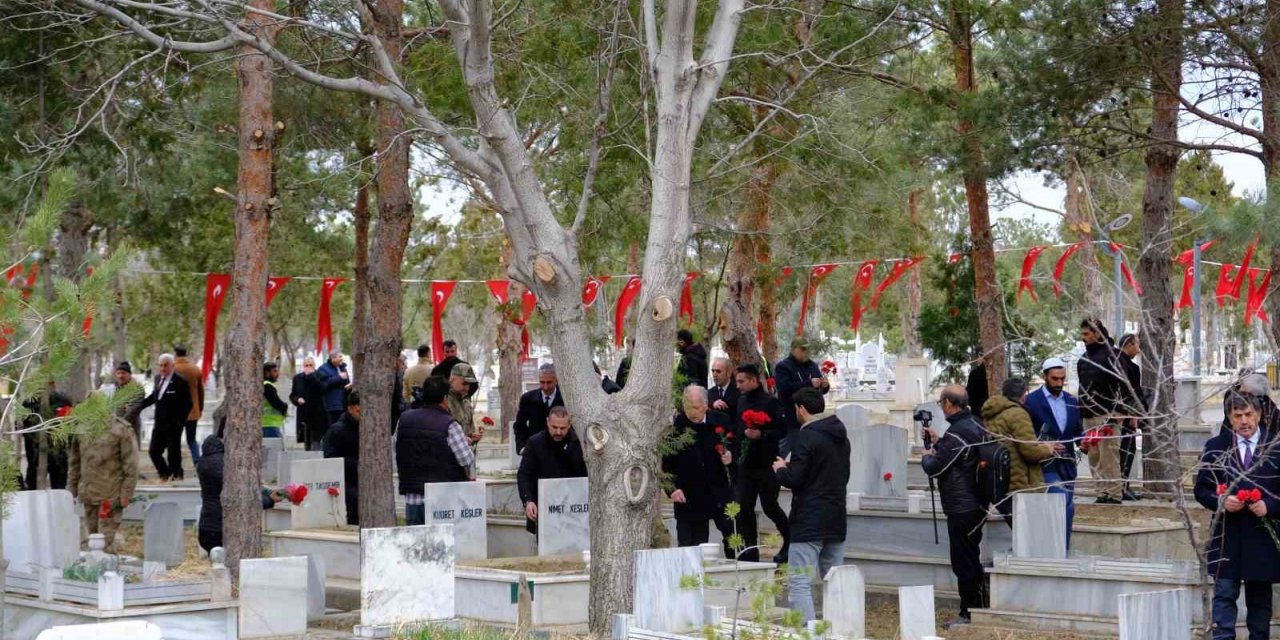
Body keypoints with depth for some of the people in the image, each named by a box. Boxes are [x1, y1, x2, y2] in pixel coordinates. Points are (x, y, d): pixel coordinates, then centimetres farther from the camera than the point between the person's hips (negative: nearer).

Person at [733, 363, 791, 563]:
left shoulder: (770, 402, -12)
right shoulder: (742, 400, 10)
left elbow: (782, 430, -15)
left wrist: (761, 434, -27)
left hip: (766, 464, -6)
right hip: (746, 463, 6)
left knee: (770, 506, 2)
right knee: (744, 506, 2)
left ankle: (790, 541, 21)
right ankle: (750, 548, 9)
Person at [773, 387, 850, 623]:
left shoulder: (806, 436, -13)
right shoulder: (841, 437, 13)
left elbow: (794, 479, -17)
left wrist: (781, 469, 6)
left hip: (809, 521, -8)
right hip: (836, 520, 8)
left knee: (800, 584, -8)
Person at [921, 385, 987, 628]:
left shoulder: (957, 433, -21)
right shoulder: (974, 426, 10)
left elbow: (935, 468, -15)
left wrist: (926, 457, 5)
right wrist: (937, 442, 23)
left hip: (962, 508, -10)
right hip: (975, 505, 10)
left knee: (963, 562, -3)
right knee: (971, 560, 17)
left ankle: (969, 614, 1)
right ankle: (977, 610, 23)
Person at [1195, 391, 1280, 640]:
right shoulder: (1215, 447, 4)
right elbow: (1201, 489, 5)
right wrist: (1221, 501, -13)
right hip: (1227, 537, 0)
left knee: (1260, 599, 10)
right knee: (1224, 595, -3)